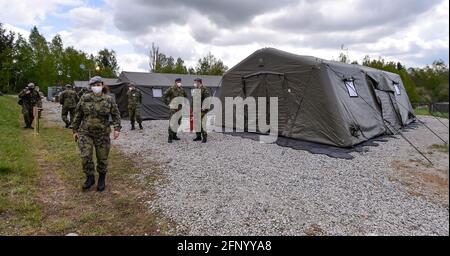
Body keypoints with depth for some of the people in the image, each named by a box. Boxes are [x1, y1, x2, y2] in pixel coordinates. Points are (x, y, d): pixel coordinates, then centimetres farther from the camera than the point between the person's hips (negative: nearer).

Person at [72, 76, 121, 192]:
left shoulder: (109, 100, -3)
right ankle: (90, 178, 15)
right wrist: (75, 130, 7)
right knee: (85, 156, -7)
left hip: (102, 134, -1)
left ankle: (102, 179, 28)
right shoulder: (84, 98, 0)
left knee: (102, 158, 7)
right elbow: (78, 115, 7)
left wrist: (117, 128, -11)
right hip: (85, 133, 1)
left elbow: (116, 115, 1)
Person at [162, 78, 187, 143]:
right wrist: (168, 103, -9)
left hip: (180, 108, 7)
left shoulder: (182, 89, 11)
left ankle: (174, 135, 20)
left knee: (178, 122, 9)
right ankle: (170, 137, -7)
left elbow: (185, 97, 27)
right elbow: (164, 96, -8)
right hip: (173, 108, -6)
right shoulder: (171, 88, -8)